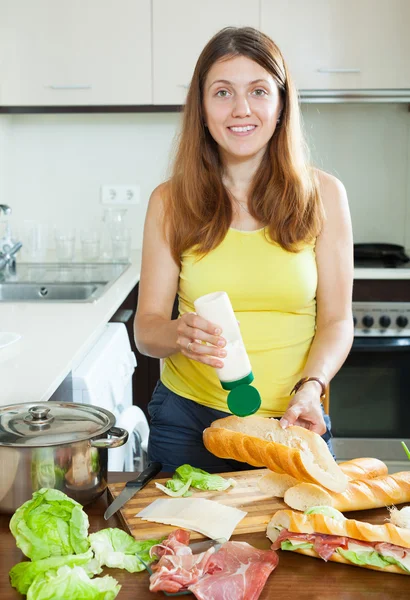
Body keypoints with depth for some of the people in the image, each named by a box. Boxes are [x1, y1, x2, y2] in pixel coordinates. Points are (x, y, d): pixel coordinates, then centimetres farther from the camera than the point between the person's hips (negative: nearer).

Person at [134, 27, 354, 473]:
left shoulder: (322, 195, -3)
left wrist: (309, 389, -18)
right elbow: (146, 327, -2)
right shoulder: (170, 202, -3)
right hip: (187, 422, 1)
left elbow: (336, 321, -1)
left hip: (291, 421, 0)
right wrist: (179, 334, -24)